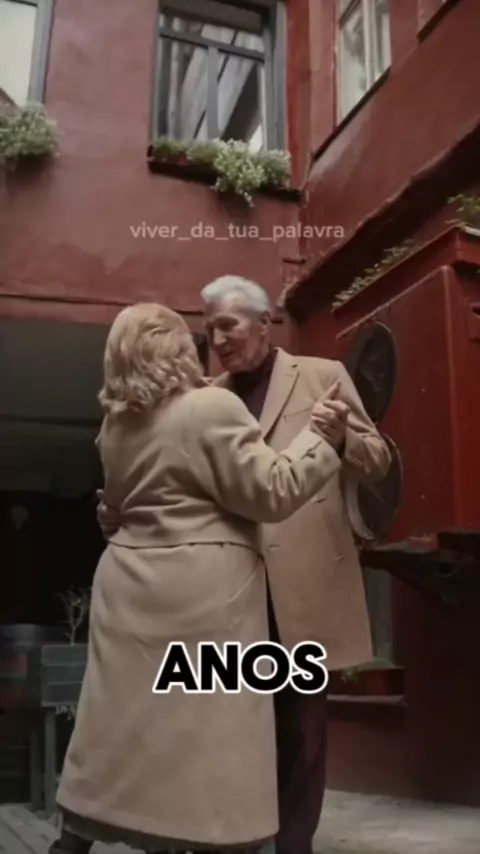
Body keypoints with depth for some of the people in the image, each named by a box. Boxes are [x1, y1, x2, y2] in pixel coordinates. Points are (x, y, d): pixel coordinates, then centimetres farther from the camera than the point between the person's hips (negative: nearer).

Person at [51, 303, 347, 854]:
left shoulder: (115, 424, 13)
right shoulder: (213, 406, -10)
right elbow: (271, 493, -10)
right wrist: (319, 436, -2)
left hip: (129, 589, 7)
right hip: (202, 593, -7)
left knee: (119, 735, 15)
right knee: (209, 743, 2)